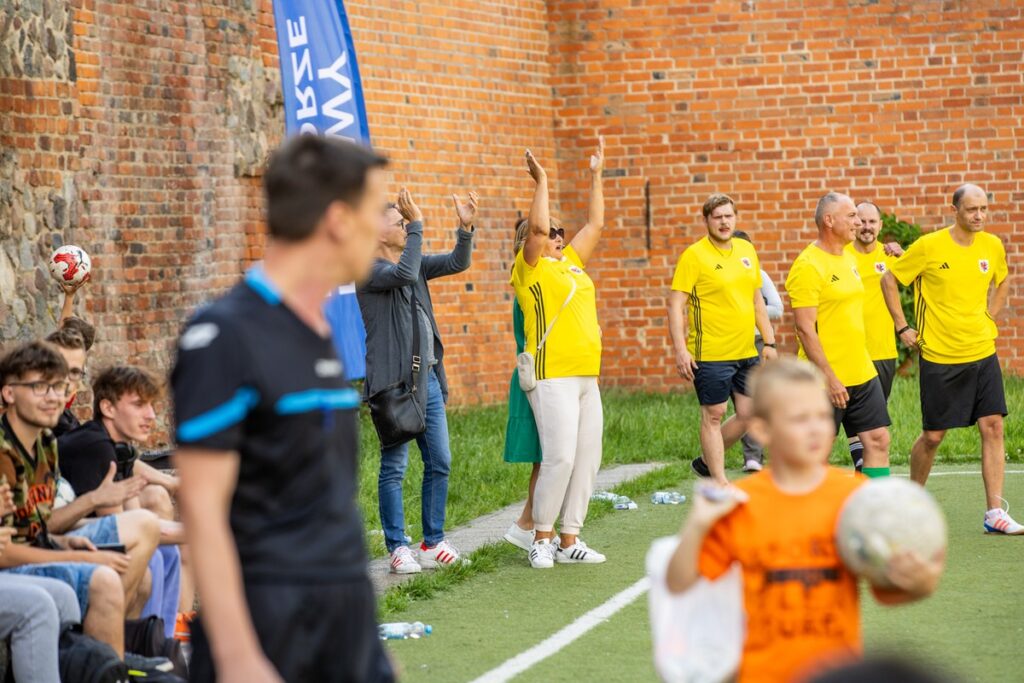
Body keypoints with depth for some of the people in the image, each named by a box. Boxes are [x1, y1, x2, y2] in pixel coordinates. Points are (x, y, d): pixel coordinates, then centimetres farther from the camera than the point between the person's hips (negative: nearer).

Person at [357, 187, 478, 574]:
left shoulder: (413, 264, 14)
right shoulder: (370, 270, -8)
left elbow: (457, 263, 12)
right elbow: (405, 274, -26)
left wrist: (466, 228, -5)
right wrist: (417, 223, -24)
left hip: (428, 377, 8)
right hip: (394, 381, -8)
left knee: (439, 463, 8)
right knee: (394, 467, -2)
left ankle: (433, 543, 17)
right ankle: (398, 549, 4)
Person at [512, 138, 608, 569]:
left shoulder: (571, 262, 20)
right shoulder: (530, 268, -1)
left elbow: (596, 225, 26)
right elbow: (537, 227, -16)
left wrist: (596, 175, 26)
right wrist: (541, 181, -10)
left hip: (586, 376, 8)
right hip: (553, 376, -8)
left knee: (587, 460, 5)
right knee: (559, 457, -14)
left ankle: (569, 541, 10)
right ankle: (541, 539, -3)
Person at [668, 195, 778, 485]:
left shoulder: (747, 250, 11)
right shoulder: (694, 255, -9)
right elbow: (676, 305, -11)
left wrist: (769, 342, 15)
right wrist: (680, 350, -18)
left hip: (746, 352, 7)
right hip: (710, 354, -6)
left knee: (749, 414, 8)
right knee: (714, 415, 0)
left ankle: (706, 461, 27)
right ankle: (720, 483, 7)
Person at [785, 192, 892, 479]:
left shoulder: (848, 259, 13)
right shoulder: (808, 266, -14)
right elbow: (805, 329, -18)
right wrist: (830, 377, -21)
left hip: (862, 373, 8)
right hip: (826, 379, -8)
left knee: (878, 440, 3)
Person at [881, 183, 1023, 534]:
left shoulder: (992, 246, 2)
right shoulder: (929, 246, -10)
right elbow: (889, 281, -1)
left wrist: (989, 318, 12)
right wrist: (903, 328, -3)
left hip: (982, 352, 4)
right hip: (939, 356, -4)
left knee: (993, 426, -5)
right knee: (933, 435, 3)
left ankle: (994, 513, -2)